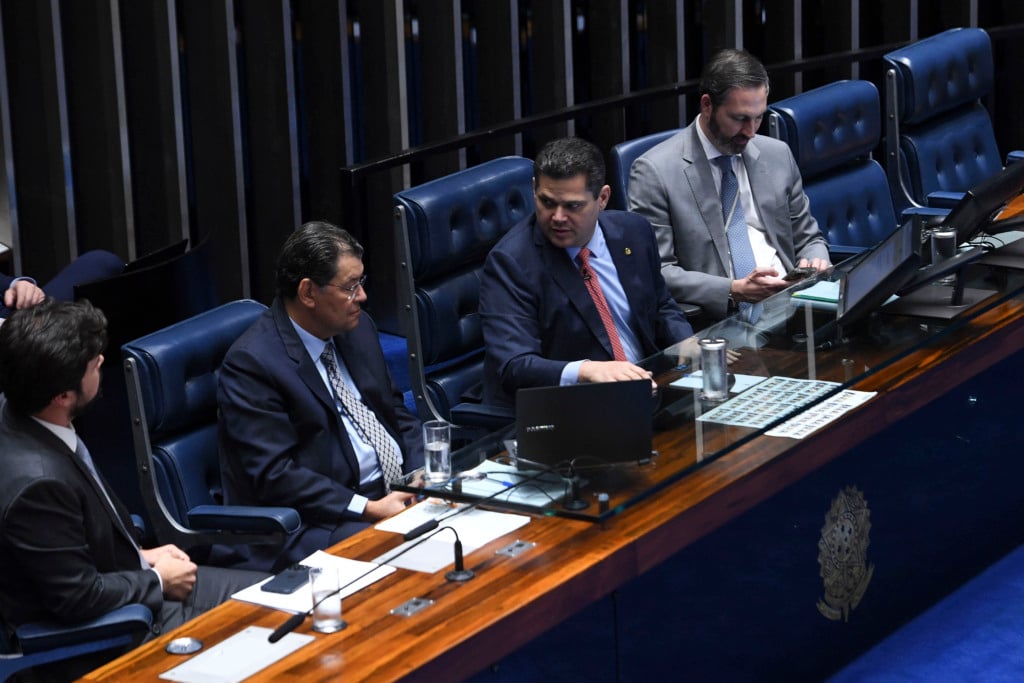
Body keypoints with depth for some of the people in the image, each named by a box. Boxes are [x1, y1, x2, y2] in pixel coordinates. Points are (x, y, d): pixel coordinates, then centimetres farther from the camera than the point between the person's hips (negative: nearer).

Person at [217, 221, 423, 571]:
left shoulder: (358, 327, 12)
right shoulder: (250, 362, -13)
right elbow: (275, 475, -17)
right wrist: (368, 509, -22)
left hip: (402, 489, 8)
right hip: (320, 522, -8)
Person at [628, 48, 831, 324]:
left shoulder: (778, 155, 15)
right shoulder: (655, 171, -3)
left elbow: (808, 239, 24)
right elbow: (655, 272, -7)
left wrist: (815, 262, 0)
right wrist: (734, 291, -19)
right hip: (719, 320, -6)